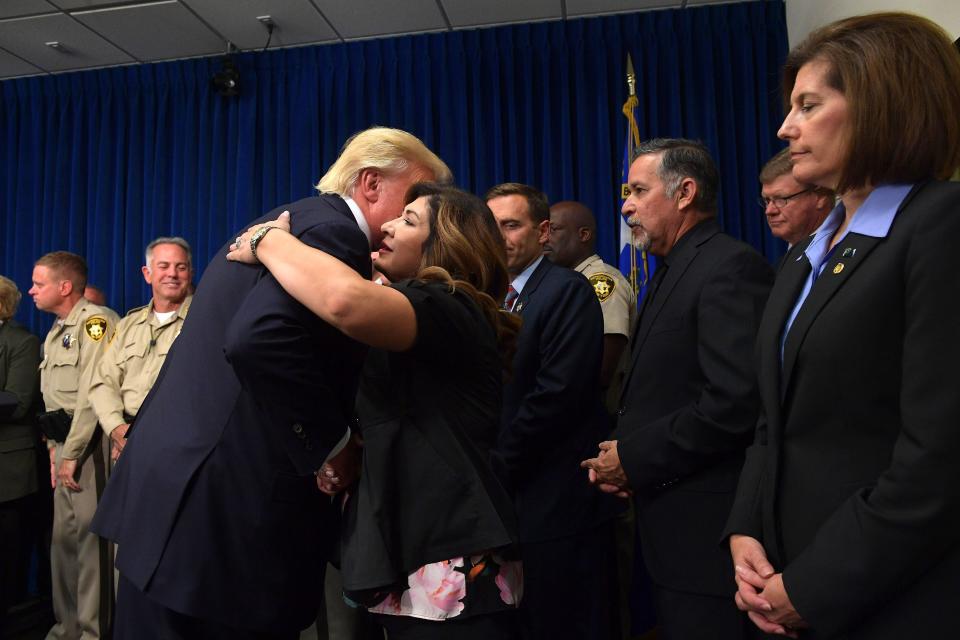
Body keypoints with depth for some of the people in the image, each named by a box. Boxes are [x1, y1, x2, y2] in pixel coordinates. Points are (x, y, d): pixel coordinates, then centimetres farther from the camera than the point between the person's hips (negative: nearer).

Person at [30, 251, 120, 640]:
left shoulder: (95, 320, -11)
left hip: (91, 443, -9)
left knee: (90, 534, -5)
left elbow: (93, 391, -17)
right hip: (65, 444, 9)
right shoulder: (56, 331, 19)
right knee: (63, 535, 14)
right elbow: (52, 398, 20)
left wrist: (71, 453, -15)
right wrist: (54, 448, 11)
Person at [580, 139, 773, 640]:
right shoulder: (672, 273, 15)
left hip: (707, 530, -9)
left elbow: (736, 400, -25)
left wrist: (635, 459, -16)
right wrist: (621, 452, 1)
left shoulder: (731, 267, -15)